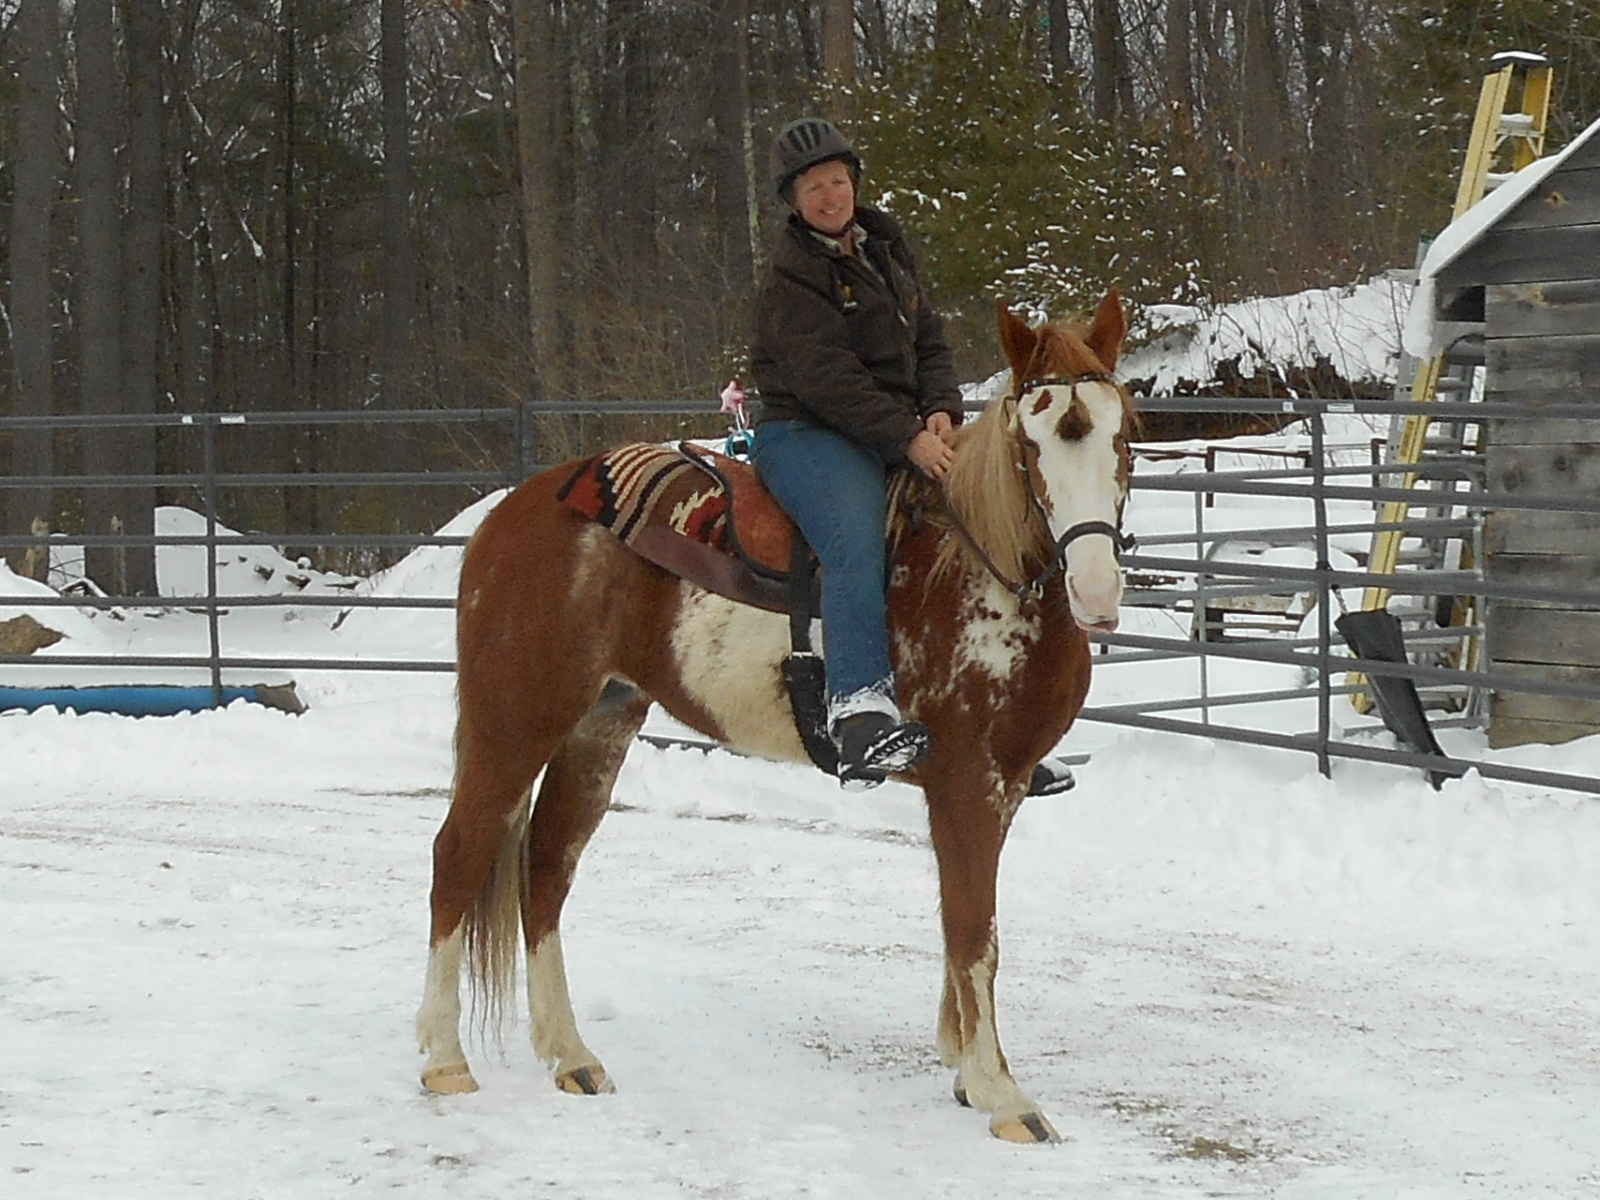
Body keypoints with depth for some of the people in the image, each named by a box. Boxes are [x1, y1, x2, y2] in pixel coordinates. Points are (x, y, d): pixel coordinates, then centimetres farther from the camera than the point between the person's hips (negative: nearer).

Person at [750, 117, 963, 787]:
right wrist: (907, 437, -25)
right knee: (858, 538, -34)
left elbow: (929, 341, 17)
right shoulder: (792, 279, -7)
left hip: (901, 435, 8)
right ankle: (860, 709, -48)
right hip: (808, 435, -8)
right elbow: (827, 378, -17)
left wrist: (940, 411, -3)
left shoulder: (886, 249, 17)